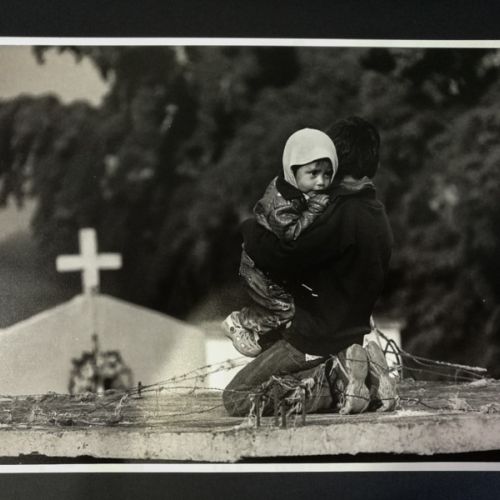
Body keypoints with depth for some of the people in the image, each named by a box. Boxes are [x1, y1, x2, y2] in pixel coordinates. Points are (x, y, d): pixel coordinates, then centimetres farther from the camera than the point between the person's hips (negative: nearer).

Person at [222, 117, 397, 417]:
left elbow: (284, 258, -26)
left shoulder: (343, 214, -22)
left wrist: (251, 229, -6)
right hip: (352, 334, 9)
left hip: (316, 339, -9)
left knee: (236, 399, -3)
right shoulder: (378, 215, 7)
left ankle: (334, 382, -12)